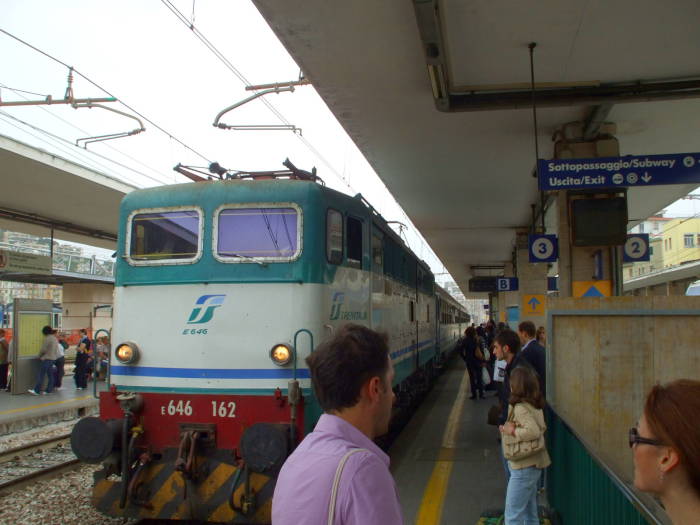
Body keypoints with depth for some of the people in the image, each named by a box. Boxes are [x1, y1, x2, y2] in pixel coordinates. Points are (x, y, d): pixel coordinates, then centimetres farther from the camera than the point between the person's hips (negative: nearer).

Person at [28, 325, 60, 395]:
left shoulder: (47, 338, -13)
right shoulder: (55, 339, 14)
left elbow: (43, 349, -12)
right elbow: (56, 350, 17)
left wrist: (40, 356, 4)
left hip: (46, 359, -9)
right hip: (53, 358, 9)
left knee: (41, 375, -9)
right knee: (50, 375, 9)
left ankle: (36, 390, -11)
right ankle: (49, 390, 11)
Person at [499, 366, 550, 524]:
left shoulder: (520, 408, -21)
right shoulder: (535, 405, 7)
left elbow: (534, 431, -32)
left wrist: (512, 431, -19)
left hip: (524, 468, -9)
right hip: (534, 465, 9)